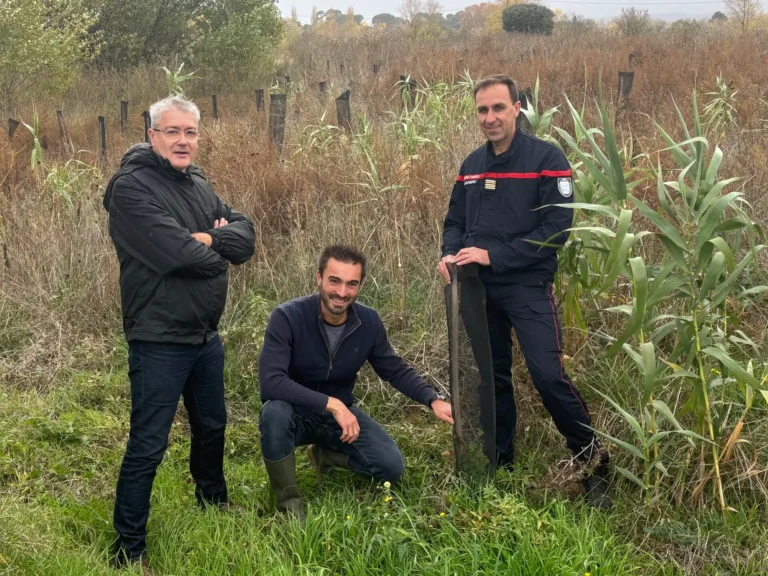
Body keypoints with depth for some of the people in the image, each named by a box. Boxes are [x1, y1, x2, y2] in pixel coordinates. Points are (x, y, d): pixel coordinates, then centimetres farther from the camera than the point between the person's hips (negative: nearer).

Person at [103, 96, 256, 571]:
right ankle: (129, 549, 9)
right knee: (148, 446, -2)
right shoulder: (132, 187, -17)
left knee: (212, 427, 24)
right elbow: (180, 254, -27)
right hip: (160, 341, -8)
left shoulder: (199, 185, 10)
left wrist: (210, 239, -16)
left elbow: (246, 234, 3)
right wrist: (219, 254, -7)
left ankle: (214, 504, 46)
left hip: (206, 335, 8)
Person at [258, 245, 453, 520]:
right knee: (275, 412, -38)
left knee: (391, 466, -11)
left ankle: (327, 454, 16)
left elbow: (395, 370, 3)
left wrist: (433, 400, -14)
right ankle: (288, 500, -16)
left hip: (339, 414, 4)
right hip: (296, 413, -4)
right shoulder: (287, 317, -26)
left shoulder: (369, 322, -11)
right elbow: (270, 382, -35)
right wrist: (331, 404, -39)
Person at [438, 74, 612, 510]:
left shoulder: (547, 158, -10)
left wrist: (494, 256, -21)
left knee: (549, 376, -13)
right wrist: (450, 254, -7)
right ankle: (499, 461, 28)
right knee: (491, 376, 13)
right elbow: (455, 221, 16)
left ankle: (595, 465, 1)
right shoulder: (472, 165, 9)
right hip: (480, 290, 6)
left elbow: (556, 228, -17)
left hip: (528, 289, -6)